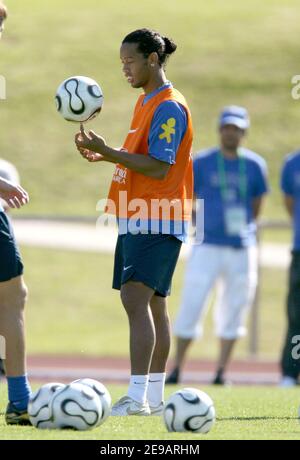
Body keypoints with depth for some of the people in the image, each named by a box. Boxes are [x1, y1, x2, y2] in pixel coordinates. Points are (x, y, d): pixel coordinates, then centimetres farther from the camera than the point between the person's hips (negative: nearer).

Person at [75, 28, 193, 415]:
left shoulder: (169, 107, -13)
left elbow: (158, 167, -20)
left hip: (156, 222, -10)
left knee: (136, 298, -18)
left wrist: (107, 152, -19)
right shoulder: (145, 102, 17)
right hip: (136, 219, 10)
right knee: (151, 304, 12)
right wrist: (103, 156, 8)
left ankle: (137, 397, -24)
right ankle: (154, 398, 16)